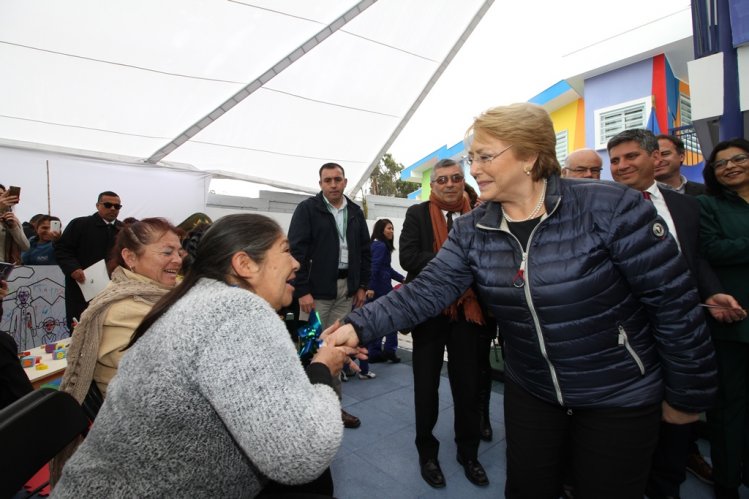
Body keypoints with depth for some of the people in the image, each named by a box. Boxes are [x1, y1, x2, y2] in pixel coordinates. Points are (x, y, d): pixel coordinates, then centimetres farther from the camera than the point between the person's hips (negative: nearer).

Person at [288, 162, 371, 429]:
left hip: (346, 289, 5)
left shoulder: (355, 212, 11)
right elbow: (296, 251, -11)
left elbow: (365, 251, 14)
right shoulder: (307, 209, -4)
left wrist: (362, 285, 8)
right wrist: (302, 290, -16)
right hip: (317, 289, -5)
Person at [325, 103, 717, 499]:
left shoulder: (610, 207, -21)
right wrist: (360, 325, -27)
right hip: (530, 391, 4)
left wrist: (687, 395, -7)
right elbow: (425, 292, -14)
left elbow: (673, 300, -15)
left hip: (620, 397, -3)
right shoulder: (472, 230, -8)